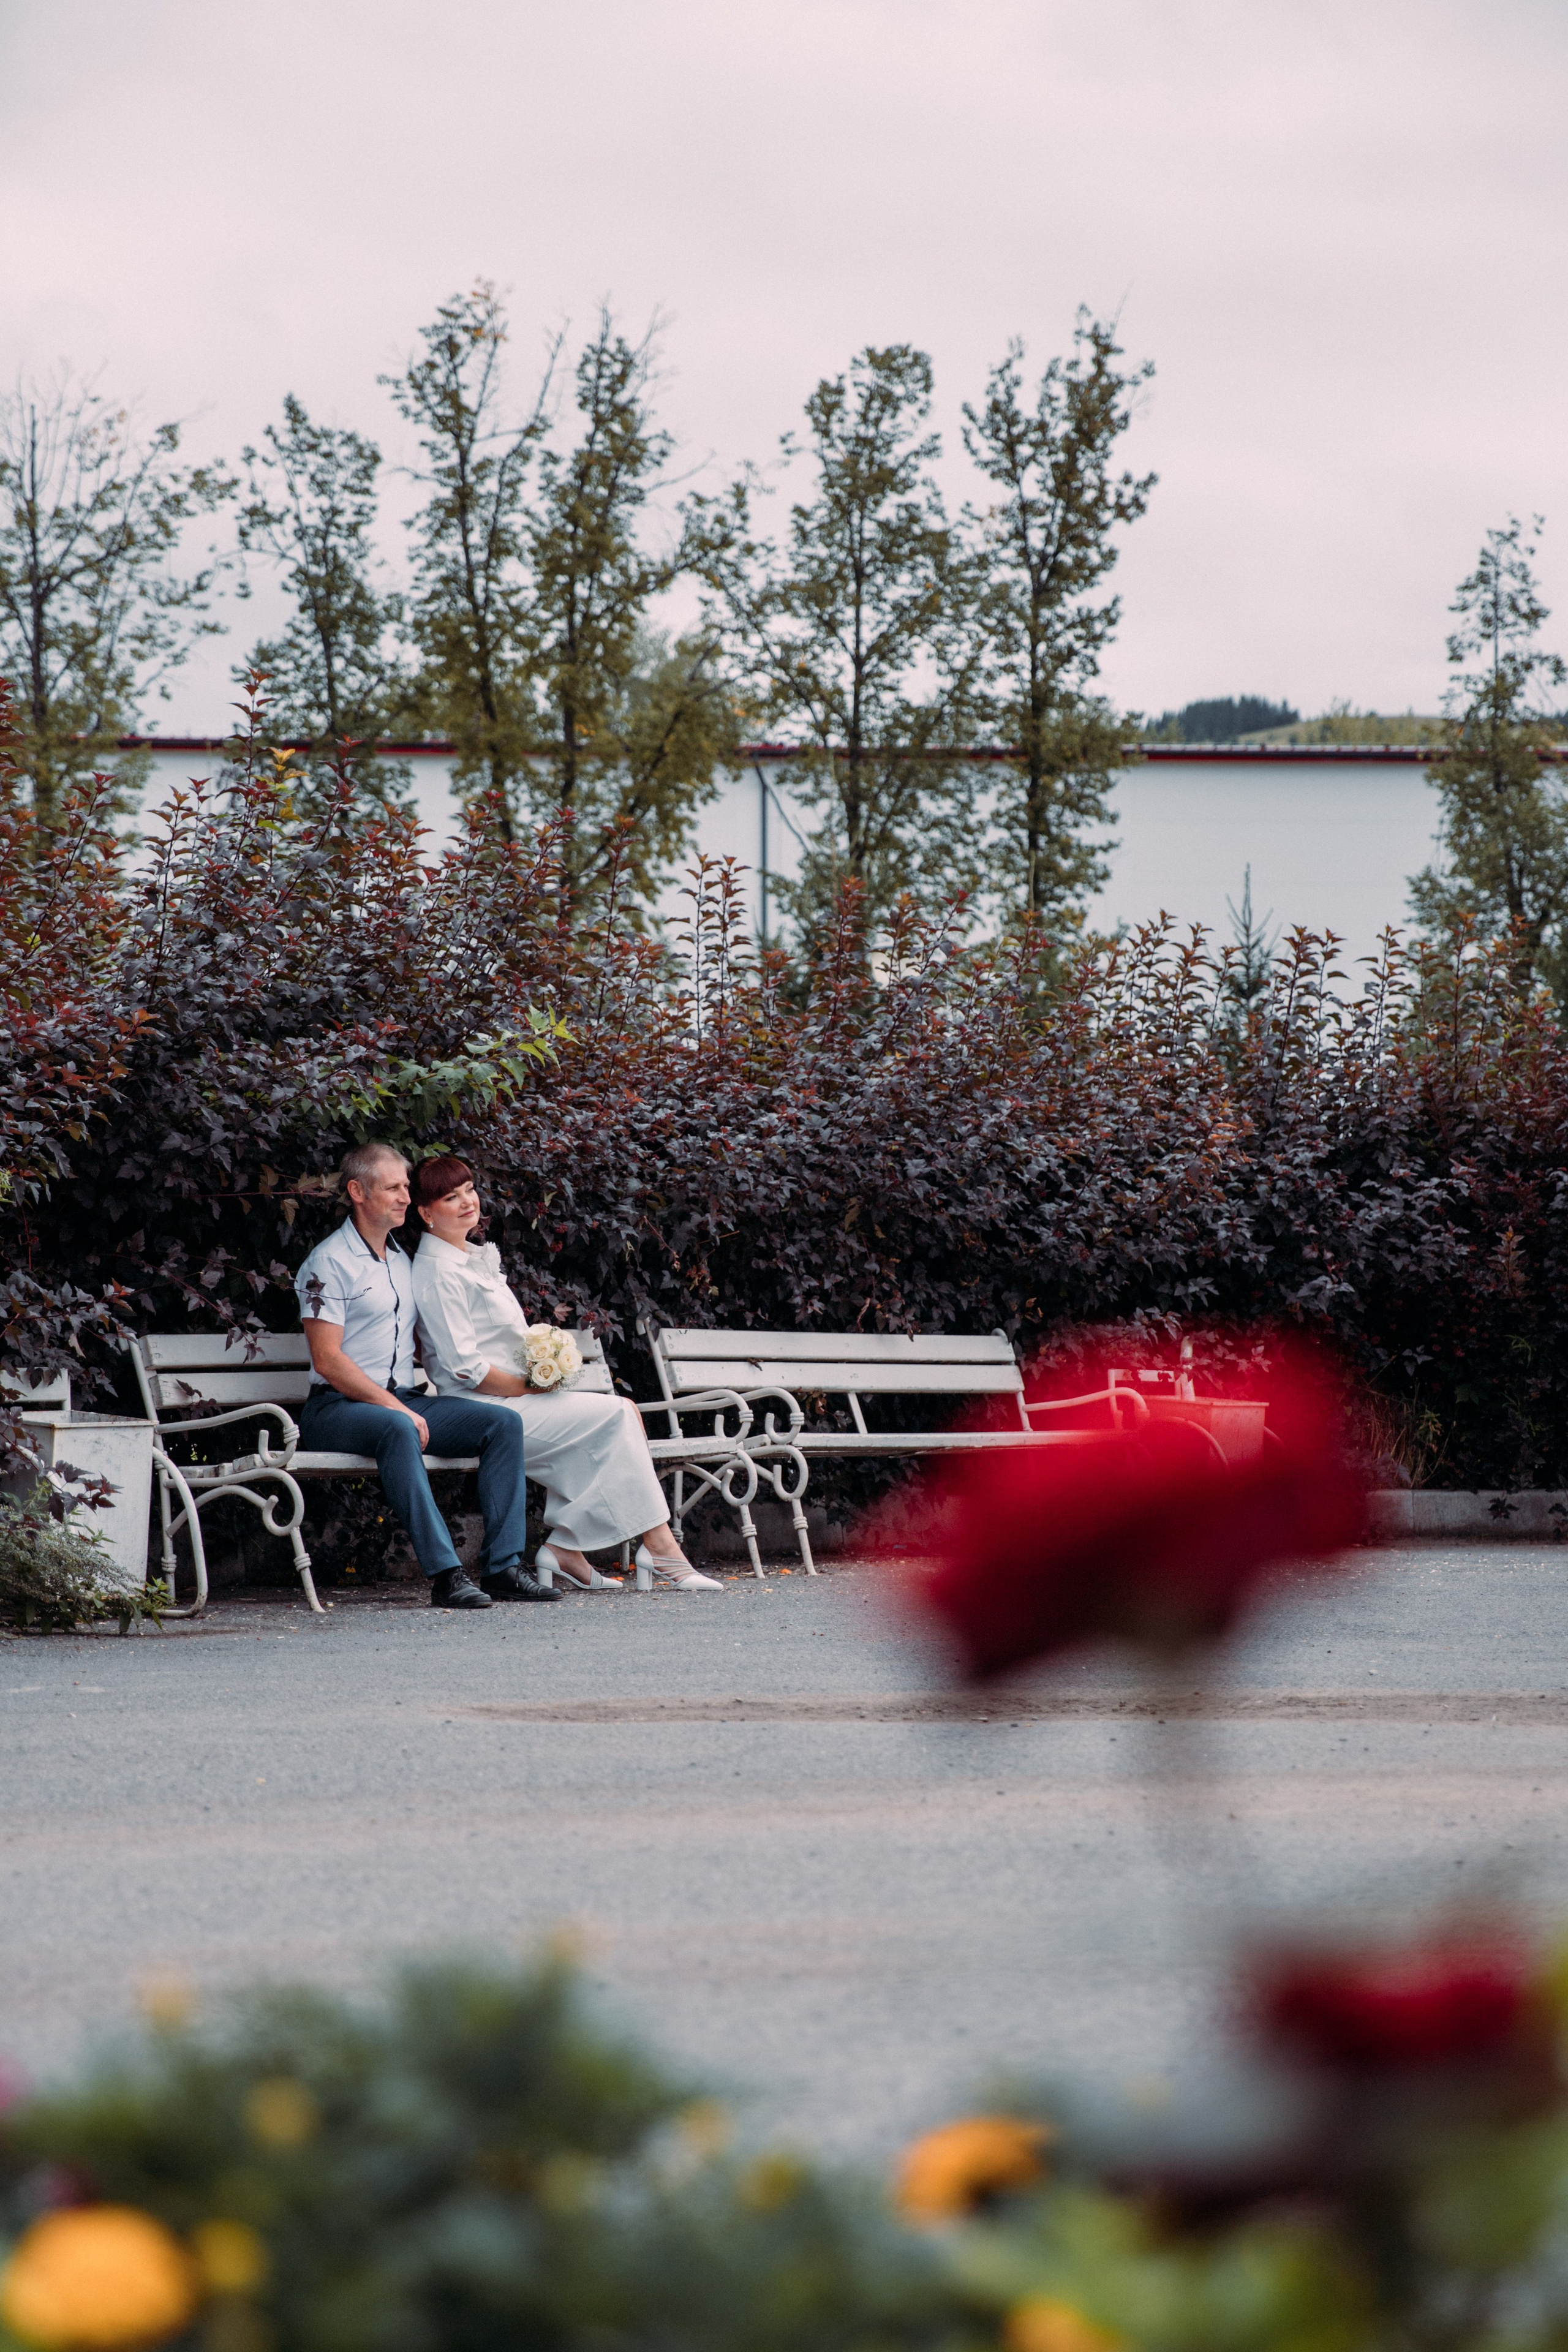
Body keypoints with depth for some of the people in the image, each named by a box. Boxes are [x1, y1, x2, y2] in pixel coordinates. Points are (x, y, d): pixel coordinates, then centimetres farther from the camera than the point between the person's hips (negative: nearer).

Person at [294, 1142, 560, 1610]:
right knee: (398, 1429, -40)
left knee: (504, 1423, -12)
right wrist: (395, 1407, -20)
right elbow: (328, 1361, -14)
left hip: (402, 1400, 8)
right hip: (337, 1408, -8)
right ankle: (445, 1574, -44)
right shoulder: (329, 1263, -6)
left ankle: (503, 1566, -18)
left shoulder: (402, 1260, 21)